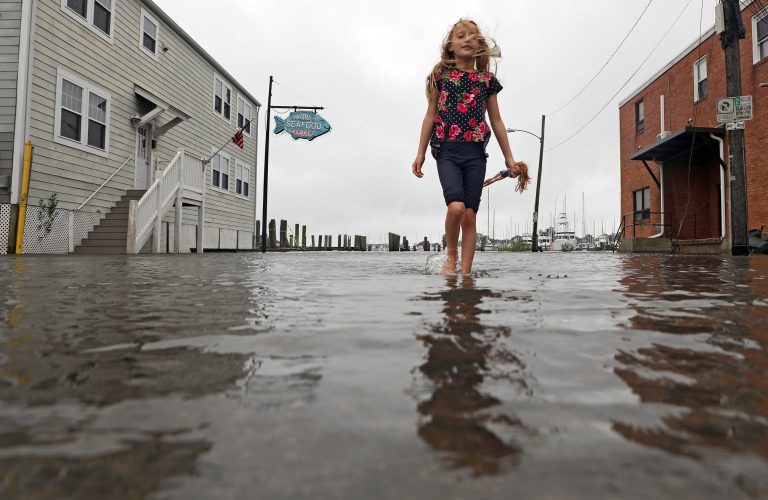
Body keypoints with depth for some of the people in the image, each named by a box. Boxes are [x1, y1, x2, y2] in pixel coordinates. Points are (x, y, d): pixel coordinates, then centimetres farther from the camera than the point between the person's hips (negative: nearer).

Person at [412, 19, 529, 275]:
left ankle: (465, 273, 5)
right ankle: (451, 257, 2)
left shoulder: (487, 80, 14)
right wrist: (420, 153, 6)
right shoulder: (441, 75, 10)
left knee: (470, 216, -2)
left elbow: (496, 121, 16)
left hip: (475, 153, 2)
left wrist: (509, 158, 15)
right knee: (456, 206, -24)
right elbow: (431, 115, 11)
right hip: (447, 151, -2)